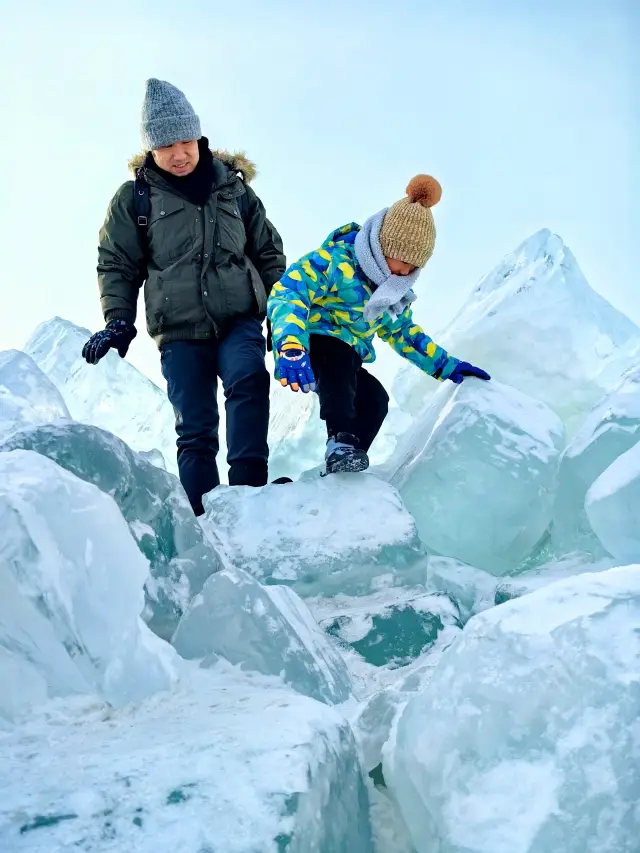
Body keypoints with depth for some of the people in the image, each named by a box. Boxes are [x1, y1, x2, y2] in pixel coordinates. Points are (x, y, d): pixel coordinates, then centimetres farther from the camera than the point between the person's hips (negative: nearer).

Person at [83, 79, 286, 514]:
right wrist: (119, 320, -5)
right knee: (195, 430, -3)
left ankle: (248, 484, -33)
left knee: (248, 379, -29)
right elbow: (117, 265, 8)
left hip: (240, 320, 1)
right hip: (180, 331, 0)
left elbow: (269, 253, 17)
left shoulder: (234, 188, 10)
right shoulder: (134, 198, 5)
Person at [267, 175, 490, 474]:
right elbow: (287, 291, -33)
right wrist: (291, 344, -50)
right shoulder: (337, 261, -21)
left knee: (375, 401, -13)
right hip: (305, 347, -8)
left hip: (345, 364, 8)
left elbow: (402, 332, 23)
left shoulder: (396, 289, 7)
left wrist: (446, 366, 15)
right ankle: (340, 439, -45)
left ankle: (340, 472, -9)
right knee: (340, 355, -37)